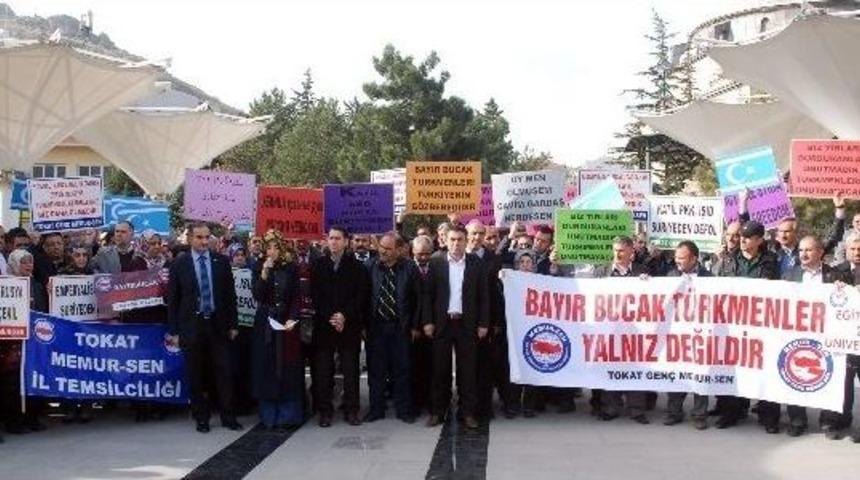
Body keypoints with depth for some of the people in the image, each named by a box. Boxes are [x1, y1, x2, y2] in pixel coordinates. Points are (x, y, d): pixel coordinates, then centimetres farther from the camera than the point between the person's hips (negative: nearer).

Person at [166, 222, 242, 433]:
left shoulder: (222, 261, 4)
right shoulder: (179, 265, -1)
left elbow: (230, 294, 7)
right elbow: (172, 299, 1)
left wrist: (233, 324, 4)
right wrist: (173, 331, -3)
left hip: (218, 325, 1)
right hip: (192, 326, -1)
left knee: (223, 372, 2)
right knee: (196, 376, 5)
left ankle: (228, 417, 12)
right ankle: (201, 418, 17)